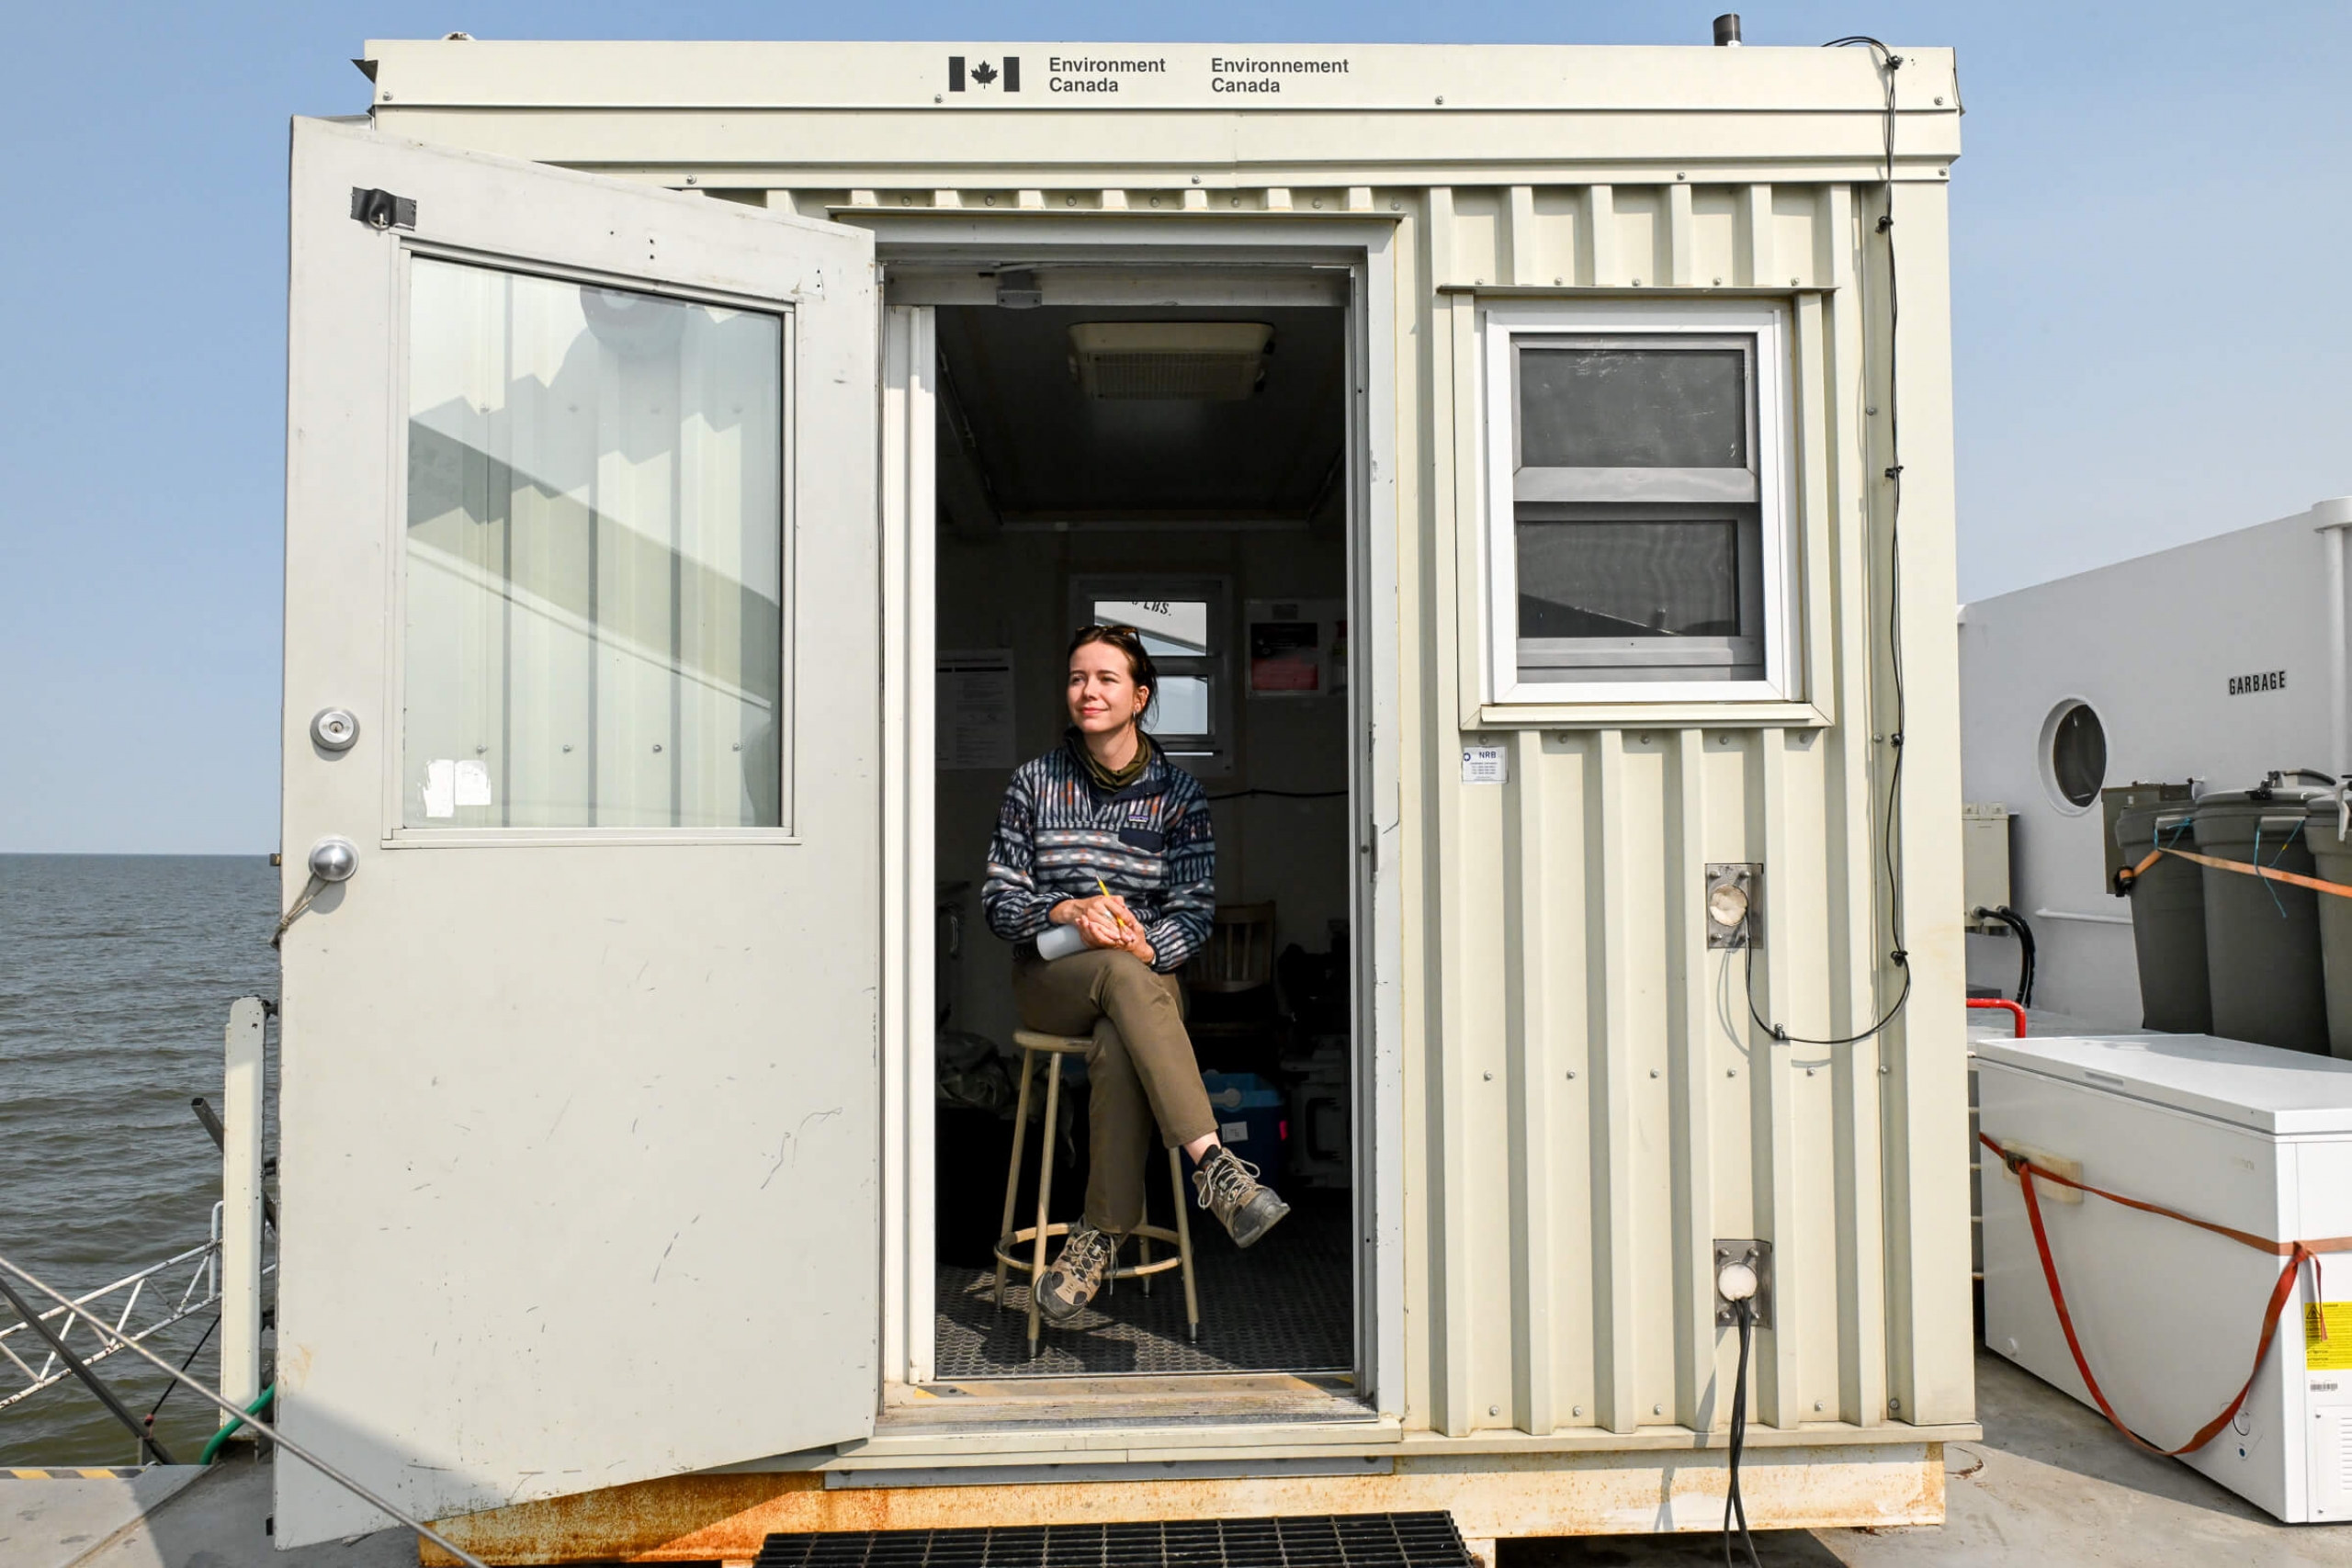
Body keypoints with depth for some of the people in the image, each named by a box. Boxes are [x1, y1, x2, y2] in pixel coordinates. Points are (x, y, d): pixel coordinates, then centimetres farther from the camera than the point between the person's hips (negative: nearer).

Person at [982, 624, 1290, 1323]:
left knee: (1117, 1047, -37)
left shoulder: (1178, 792, 6)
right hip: (1050, 977, 0)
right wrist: (1069, 911, -16)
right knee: (1123, 975, -37)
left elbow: (1195, 908, 1)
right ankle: (1213, 1163, -47)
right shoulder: (1034, 782, 7)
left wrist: (1149, 945, -20)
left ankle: (1103, 1233, -29)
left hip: (1146, 974, 0)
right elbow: (999, 898, 4)